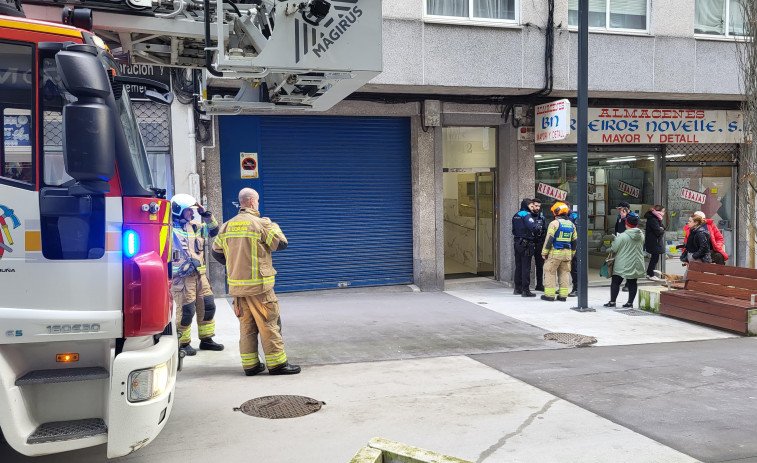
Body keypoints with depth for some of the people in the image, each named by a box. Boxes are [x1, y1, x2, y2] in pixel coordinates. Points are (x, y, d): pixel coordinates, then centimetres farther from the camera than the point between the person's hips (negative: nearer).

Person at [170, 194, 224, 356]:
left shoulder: (195, 227, 14)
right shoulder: (170, 229, -8)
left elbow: (213, 231, 20)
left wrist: (206, 215, 6)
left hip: (199, 275, 7)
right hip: (181, 277, -7)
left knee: (207, 306, 9)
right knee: (186, 310, -6)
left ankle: (206, 339, 23)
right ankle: (183, 343, 10)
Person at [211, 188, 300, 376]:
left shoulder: (227, 226, 9)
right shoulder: (261, 223, -10)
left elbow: (216, 252, 16)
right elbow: (281, 244, -6)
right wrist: (274, 226, 11)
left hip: (236, 285, 6)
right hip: (258, 285, -6)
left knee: (246, 325, 12)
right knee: (268, 324, 0)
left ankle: (250, 364, 15)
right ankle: (276, 363, 3)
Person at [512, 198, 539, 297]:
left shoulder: (516, 216, 14)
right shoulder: (526, 215, -13)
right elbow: (533, 227, -25)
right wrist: (538, 226, -6)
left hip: (517, 243, 8)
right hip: (526, 244, -8)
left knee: (518, 266, 14)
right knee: (526, 267, -5)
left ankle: (517, 288, 21)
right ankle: (525, 290, -4)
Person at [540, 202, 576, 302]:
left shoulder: (554, 223, -10)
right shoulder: (571, 224, 11)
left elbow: (549, 239, -14)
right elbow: (574, 241, 15)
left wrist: (544, 252, -7)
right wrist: (572, 254, 23)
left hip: (555, 252, -6)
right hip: (567, 253, 6)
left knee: (549, 272, 2)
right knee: (564, 273, 11)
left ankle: (549, 294, 1)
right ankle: (563, 295, 11)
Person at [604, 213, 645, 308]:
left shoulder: (622, 237, -19)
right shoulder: (641, 235, 0)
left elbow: (614, 249, -11)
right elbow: (642, 247, 14)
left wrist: (615, 240, 7)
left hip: (623, 265, -5)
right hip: (636, 264, 5)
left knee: (615, 282, 4)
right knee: (632, 283, 10)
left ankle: (612, 301, 4)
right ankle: (630, 302, 12)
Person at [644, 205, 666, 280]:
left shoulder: (656, 219, 13)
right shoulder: (653, 220, -21)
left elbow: (662, 227, 12)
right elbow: (658, 232, -25)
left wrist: (661, 229, -10)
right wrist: (662, 230, -5)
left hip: (656, 241, 11)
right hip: (654, 242, -11)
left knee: (654, 258, 16)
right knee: (655, 258, -3)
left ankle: (649, 273, 24)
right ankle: (651, 275, 5)